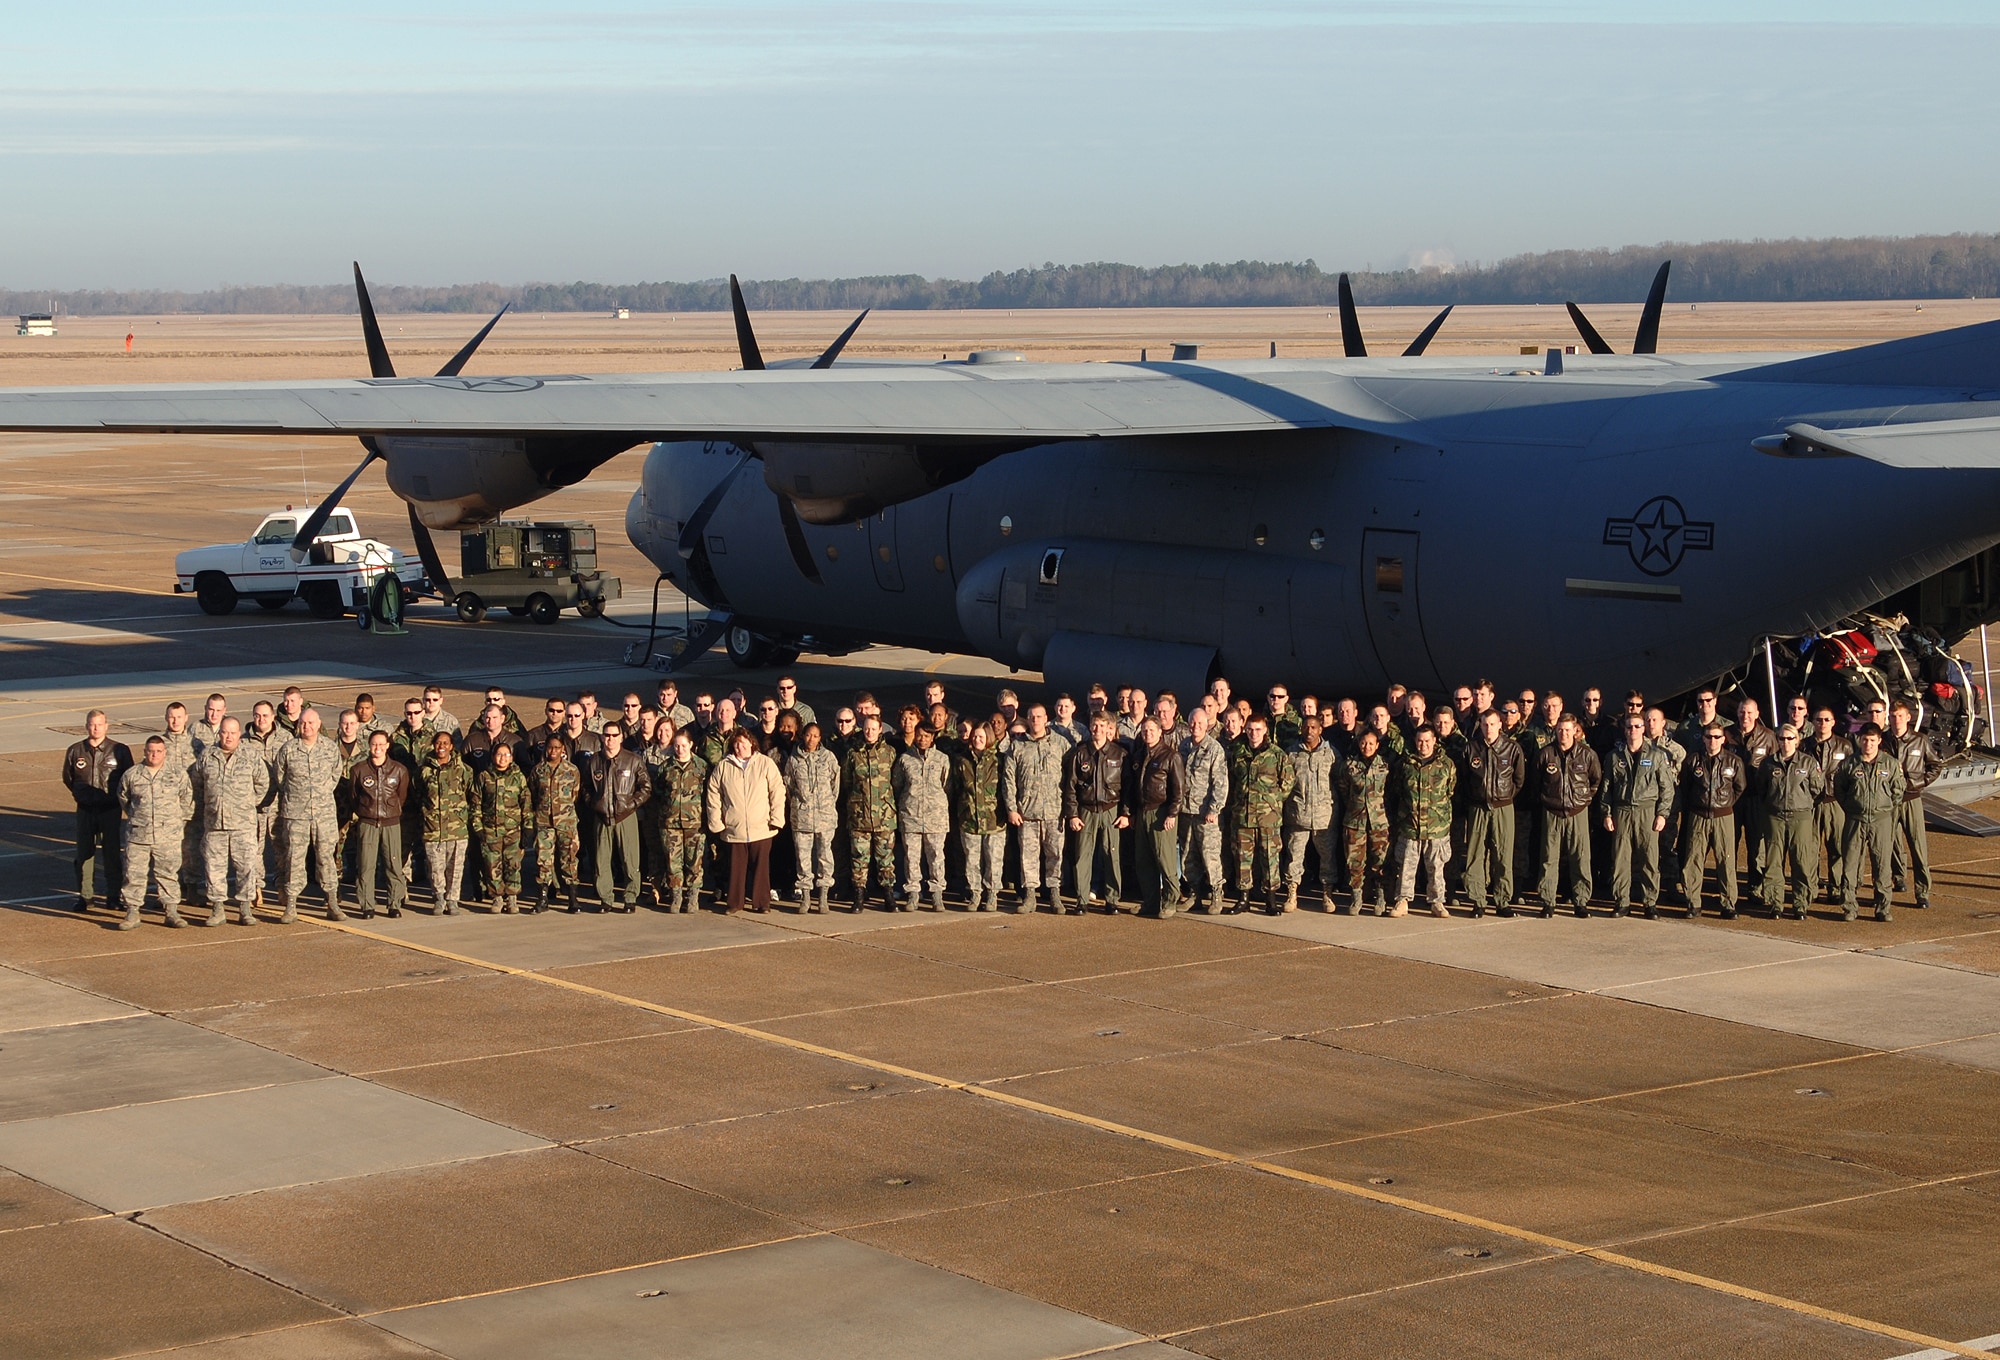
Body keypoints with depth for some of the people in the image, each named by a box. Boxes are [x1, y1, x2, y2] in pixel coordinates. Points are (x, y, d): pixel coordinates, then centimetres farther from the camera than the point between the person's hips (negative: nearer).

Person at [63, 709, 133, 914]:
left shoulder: (120, 750, -3)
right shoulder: (75, 751, 2)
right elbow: (67, 777, 17)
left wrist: (119, 795, 2)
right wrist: (78, 792, 10)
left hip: (110, 809, -2)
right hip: (85, 809, 2)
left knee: (112, 852, 2)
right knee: (84, 852, 3)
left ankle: (113, 895, 11)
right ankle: (85, 895, 11)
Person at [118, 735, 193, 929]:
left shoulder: (178, 774, 1)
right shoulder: (131, 775, 2)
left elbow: (187, 800, 11)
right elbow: (123, 798, 18)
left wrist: (182, 822, 12)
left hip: (168, 836, 0)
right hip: (138, 835, 0)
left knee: (168, 874, 5)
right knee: (134, 874, 0)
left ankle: (171, 911, 13)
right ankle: (132, 914, 6)